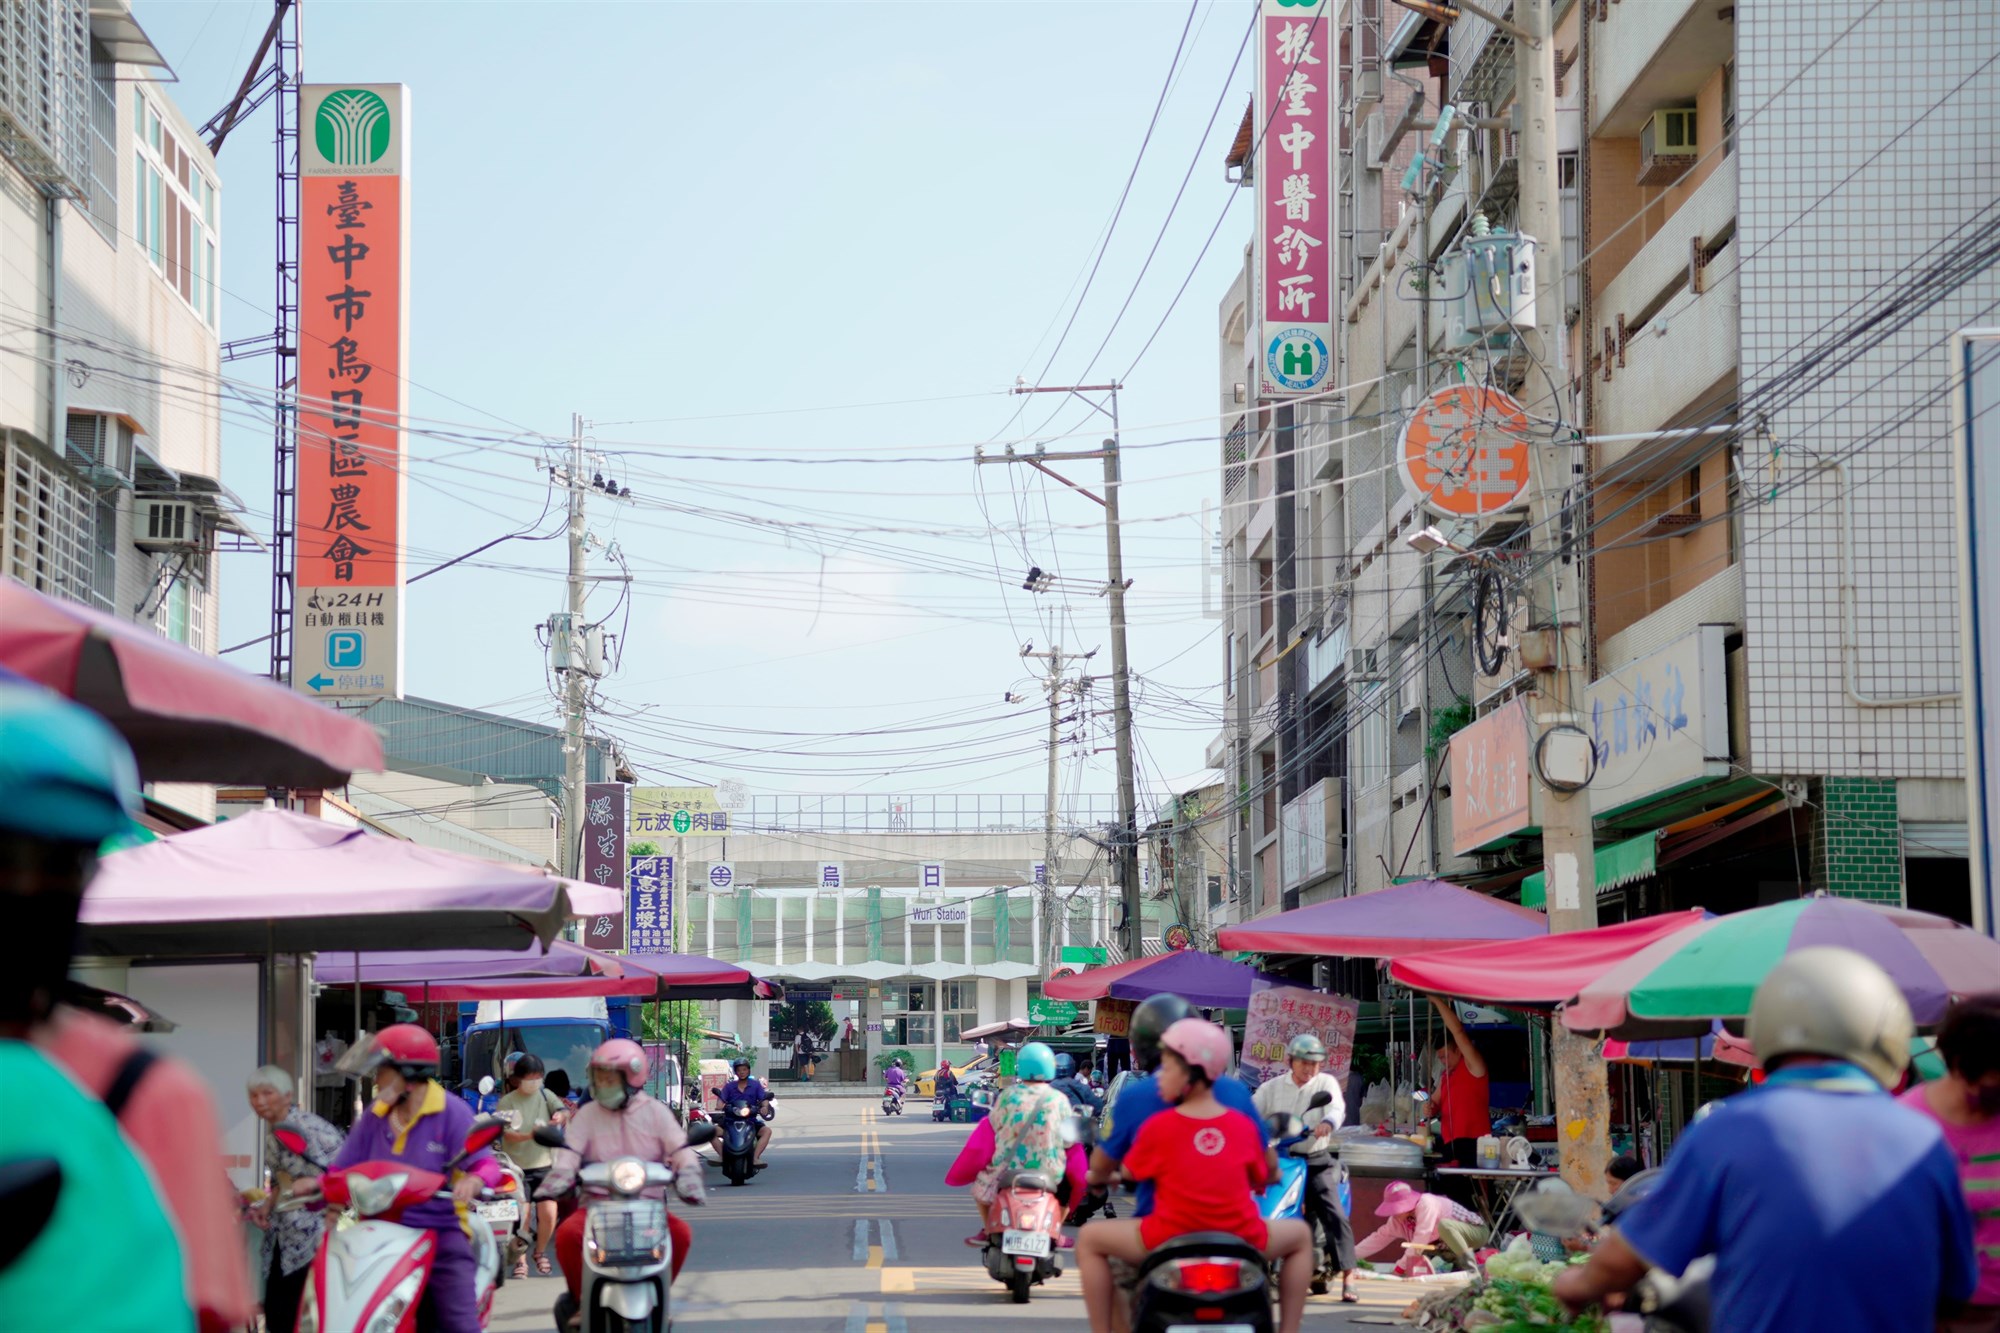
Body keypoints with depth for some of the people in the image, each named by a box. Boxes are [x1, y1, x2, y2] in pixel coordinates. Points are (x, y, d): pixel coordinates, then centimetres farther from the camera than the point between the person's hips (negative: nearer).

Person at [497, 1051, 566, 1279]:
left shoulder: (545, 1095, 9)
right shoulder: (507, 1102, -1)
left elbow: (565, 1111, -4)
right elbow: (507, 1135, -9)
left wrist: (561, 1115, -28)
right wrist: (529, 1135, -28)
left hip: (544, 1164, 3)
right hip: (517, 1166, -2)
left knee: (548, 1214, -3)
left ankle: (541, 1252, 22)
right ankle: (520, 1260, 8)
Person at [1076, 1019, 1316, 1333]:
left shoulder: (1157, 1128, -6)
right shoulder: (1244, 1126, 1)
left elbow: (1130, 1173, 7)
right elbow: (1260, 1181, 13)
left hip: (1170, 1241, -2)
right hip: (1240, 1241, 2)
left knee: (1089, 1239, 19)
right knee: (1300, 1235, 32)